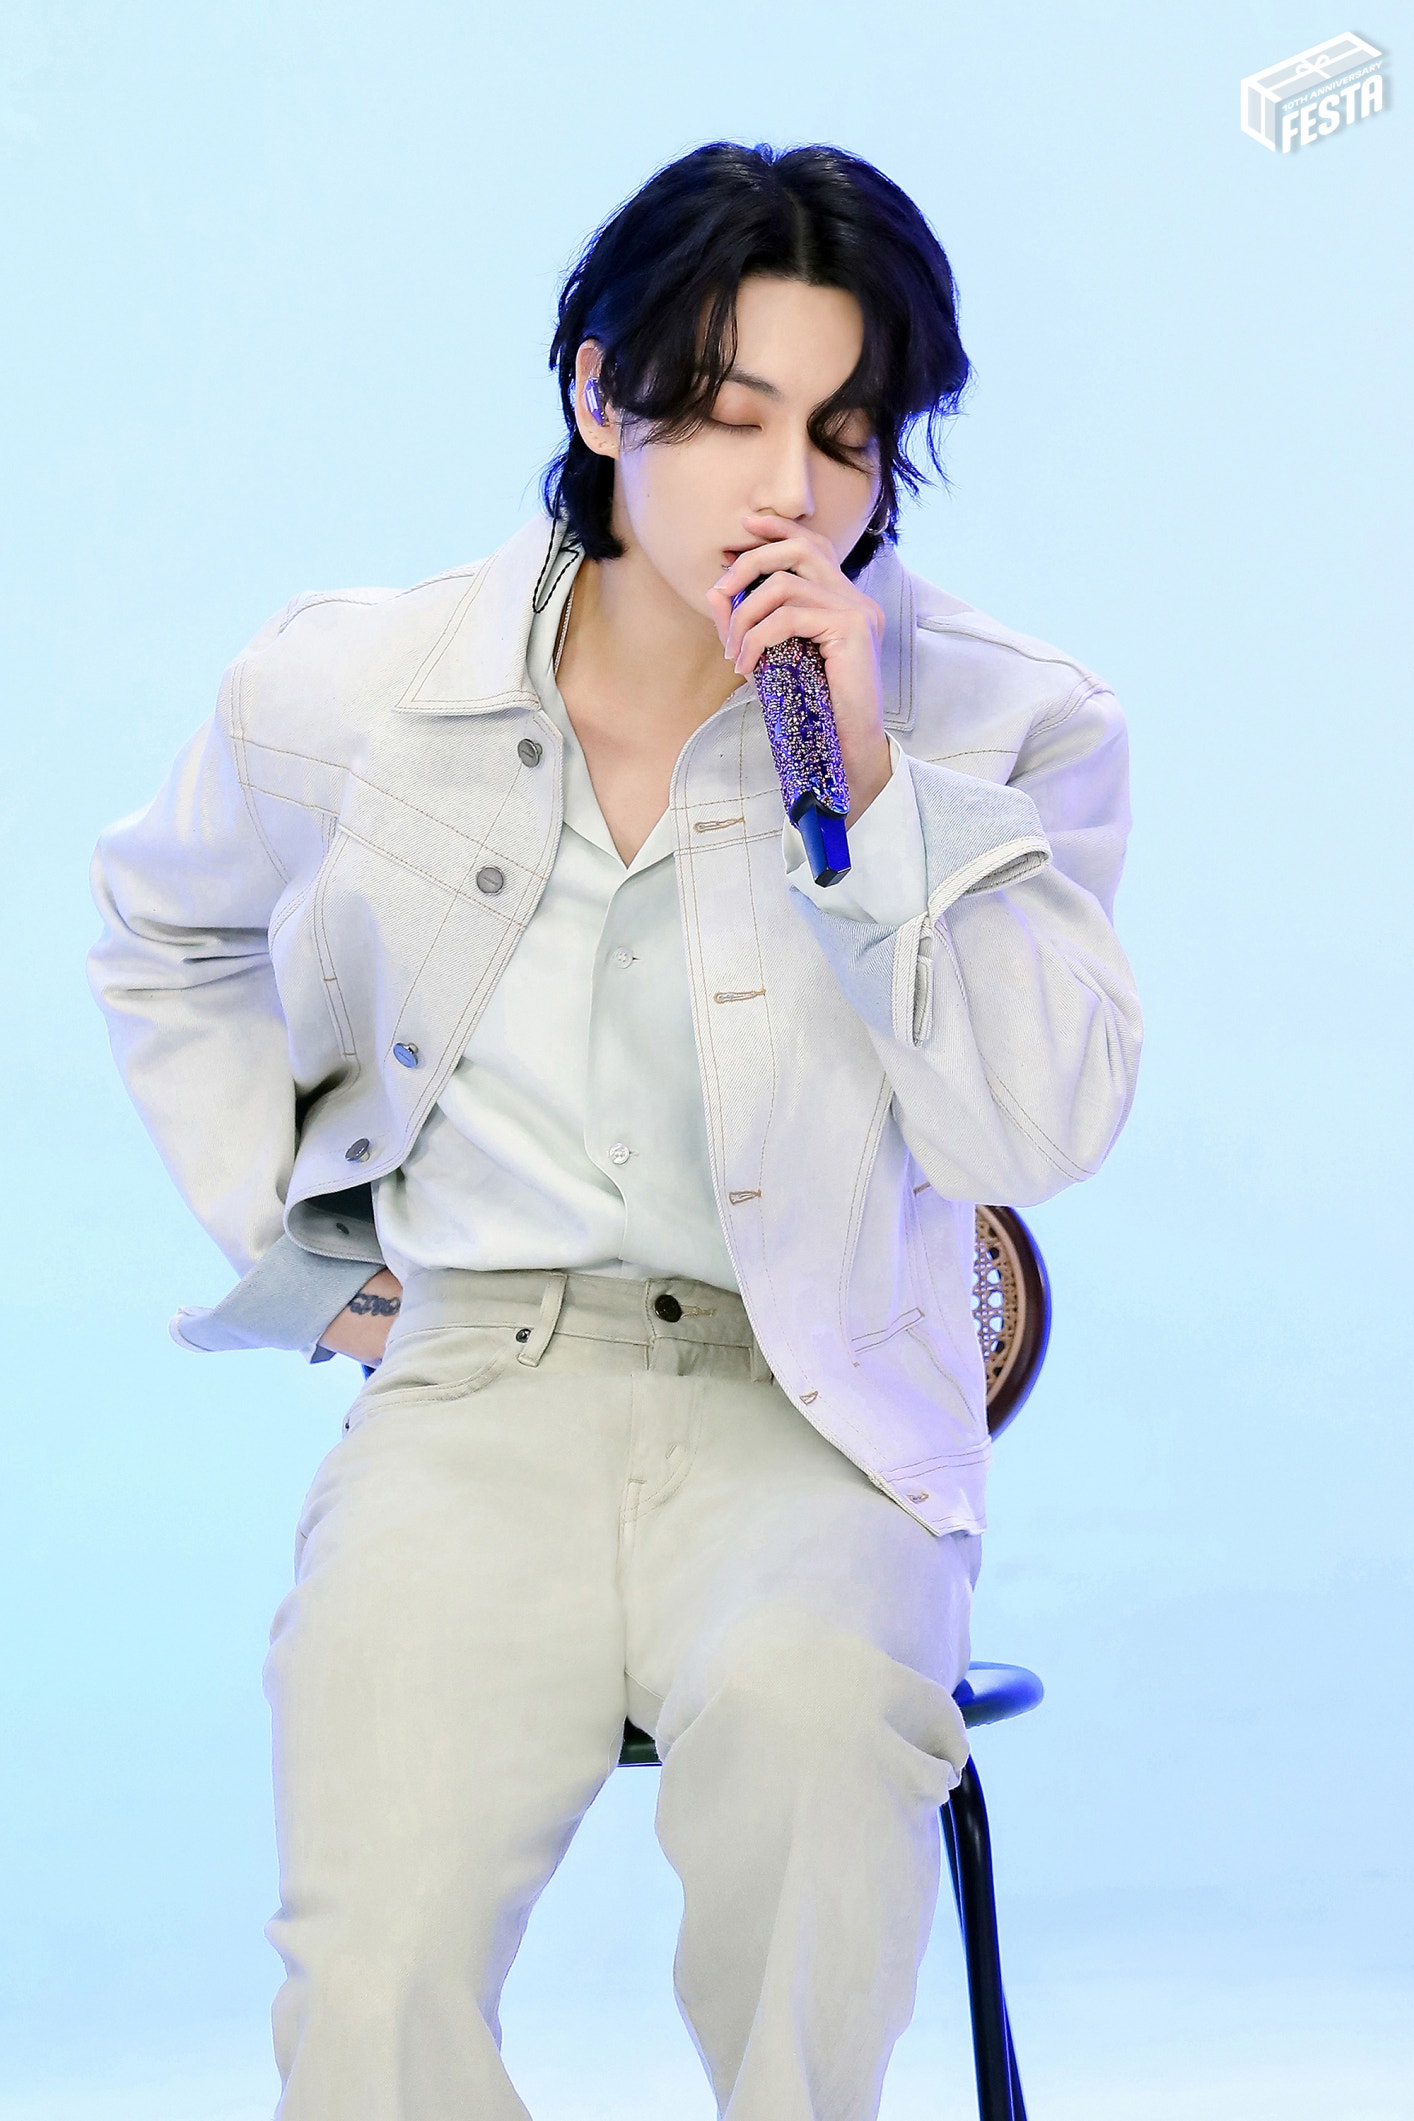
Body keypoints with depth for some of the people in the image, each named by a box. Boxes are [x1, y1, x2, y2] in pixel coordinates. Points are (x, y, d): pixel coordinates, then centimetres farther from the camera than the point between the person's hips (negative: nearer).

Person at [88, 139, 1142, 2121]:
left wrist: (869, 781, -18)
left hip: (814, 1403, 0)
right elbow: (164, 942, 23)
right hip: (476, 1381, 1)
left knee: (803, 1696, -35)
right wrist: (302, 1250, 13)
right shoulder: (345, 692, 3)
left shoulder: (1004, 724, -1)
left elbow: (1037, 1133, -11)